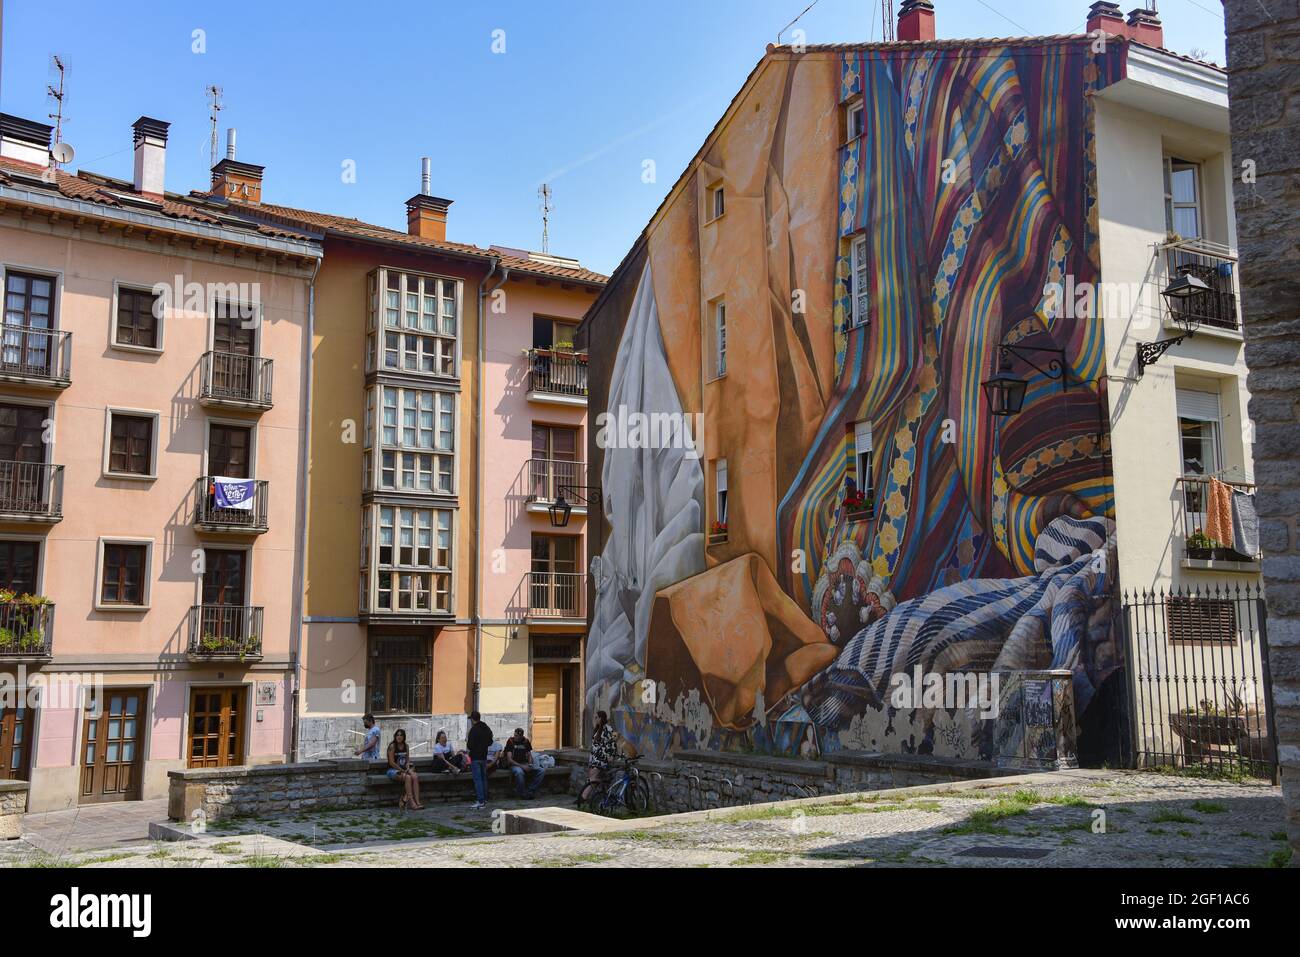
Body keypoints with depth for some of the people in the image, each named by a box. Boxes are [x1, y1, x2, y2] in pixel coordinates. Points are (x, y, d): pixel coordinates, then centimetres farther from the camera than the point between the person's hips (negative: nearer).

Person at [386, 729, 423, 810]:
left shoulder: (406, 747, 10)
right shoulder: (392, 746, -8)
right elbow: (391, 762, -12)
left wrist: (407, 768, -7)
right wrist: (402, 770, -14)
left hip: (404, 770, 6)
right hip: (393, 770, -6)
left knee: (415, 776, -25)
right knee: (408, 777, -32)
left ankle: (405, 799, -25)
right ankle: (412, 803, -32)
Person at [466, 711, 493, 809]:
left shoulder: (473, 730, -17)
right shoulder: (487, 729, 7)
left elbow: (470, 746, -19)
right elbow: (490, 742, 14)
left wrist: (467, 741, 0)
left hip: (475, 758, -7)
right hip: (484, 757, 8)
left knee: (477, 779, -6)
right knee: (483, 778, 15)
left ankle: (481, 801, -9)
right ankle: (485, 799, 19)